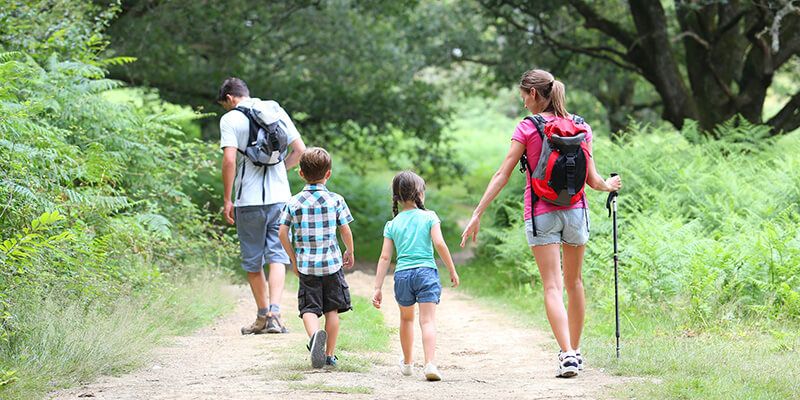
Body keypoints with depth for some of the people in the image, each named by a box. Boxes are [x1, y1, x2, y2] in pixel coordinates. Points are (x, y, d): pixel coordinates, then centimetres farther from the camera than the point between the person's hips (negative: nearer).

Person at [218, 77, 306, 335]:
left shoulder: (230, 119, -4)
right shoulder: (277, 112, 9)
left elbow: (229, 160, -14)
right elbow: (300, 151, 7)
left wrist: (227, 200, -8)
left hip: (249, 201, -3)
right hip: (280, 197, 3)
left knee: (252, 261, 10)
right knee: (277, 256, 2)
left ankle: (263, 316, 19)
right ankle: (274, 314, -15)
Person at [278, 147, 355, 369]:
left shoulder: (294, 202, -1)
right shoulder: (336, 200, -3)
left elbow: (282, 233, -2)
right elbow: (346, 231, -1)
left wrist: (294, 259, 10)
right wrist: (350, 252, 18)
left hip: (306, 265, 0)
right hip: (332, 263, 0)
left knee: (309, 309, 1)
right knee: (332, 309, 12)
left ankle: (315, 335, -30)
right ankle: (329, 355, 15)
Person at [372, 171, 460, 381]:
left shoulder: (392, 224, 9)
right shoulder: (428, 216, 1)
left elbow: (385, 257, 5)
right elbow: (439, 243, -10)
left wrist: (378, 288, 5)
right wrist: (452, 270, -1)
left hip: (402, 275, 3)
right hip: (426, 271, -3)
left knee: (406, 318, 23)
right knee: (428, 320, -8)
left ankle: (407, 363, 36)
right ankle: (430, 364, -25)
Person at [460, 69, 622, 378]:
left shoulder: (527, 128, -6)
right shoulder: (581, 127, 4)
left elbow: (502, 175, -8)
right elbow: (592, 180, 4)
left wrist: (477, 215, -6)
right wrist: (609, 186, 28)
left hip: (541, 213, -3)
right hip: (575, 210, 3)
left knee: (552, 286, -5)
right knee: (574, 282, 18)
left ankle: (567, 354, -19)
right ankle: (574, 350, 27)